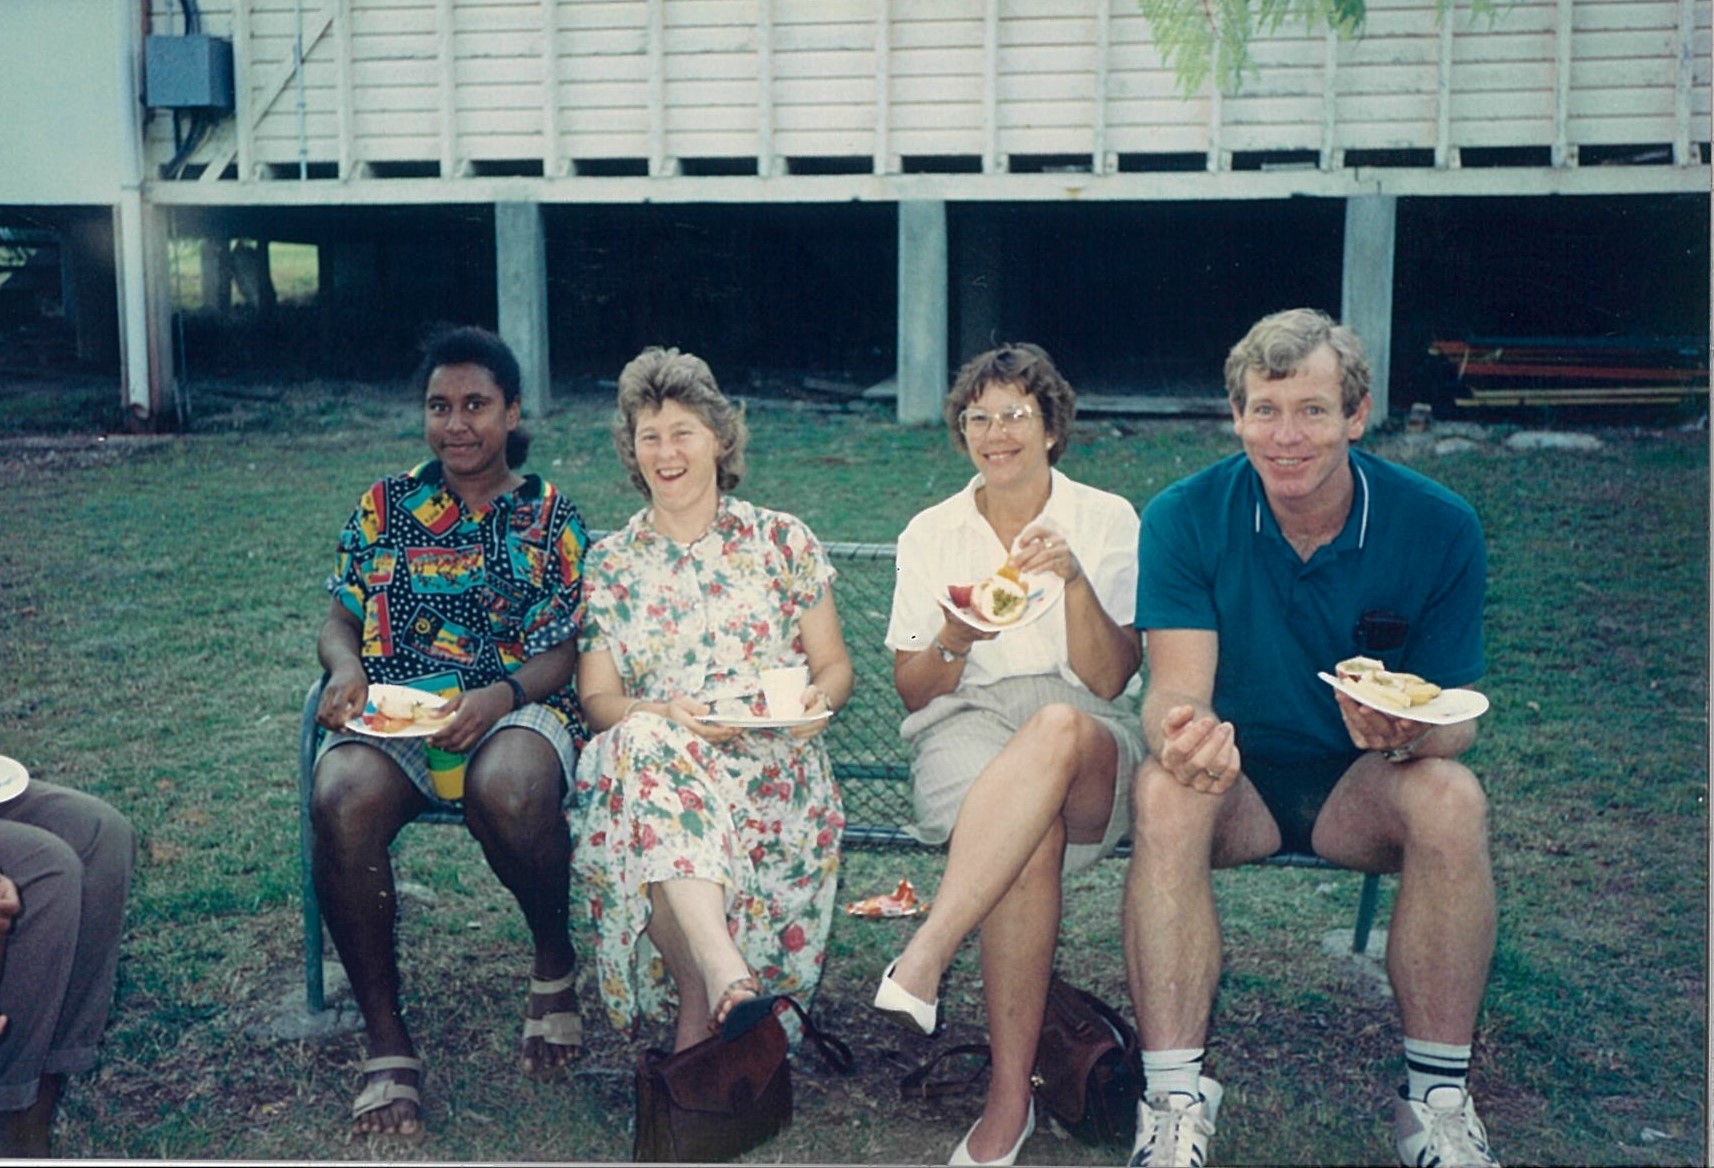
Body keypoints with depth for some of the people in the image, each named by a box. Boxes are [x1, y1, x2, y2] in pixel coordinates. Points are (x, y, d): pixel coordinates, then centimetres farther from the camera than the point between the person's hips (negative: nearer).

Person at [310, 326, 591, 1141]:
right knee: (341, 801, -33)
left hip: (514, 708, -2)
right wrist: (345, 667, -9)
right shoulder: (386, 505, 17)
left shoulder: (549, 517, 11)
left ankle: (555, 963, -5)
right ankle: (385, 1040, -19)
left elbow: (562, 651, 3)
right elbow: (340, 619, 16)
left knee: (509, 790, -38)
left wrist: (500, 695, -18)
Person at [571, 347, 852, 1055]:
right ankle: (723, 976, -48)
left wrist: (818, 699, -13)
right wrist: (661, 715, -16)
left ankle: (698, 1001, -25)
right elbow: (598, 699, 7)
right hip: (648, 760, 1)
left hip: (769, 765, -1)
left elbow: (835, 664, 12)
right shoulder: (610, 564, 14)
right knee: (642, 743, -37)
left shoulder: (782, 541, 12)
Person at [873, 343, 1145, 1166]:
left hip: (1091, 747, 0)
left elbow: (1109, 679, 0)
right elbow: (913, 693, 10)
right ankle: (1010, 1094, -32)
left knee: (1059, 728, -40)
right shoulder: (930, 534, 13)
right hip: (964, 728, 1)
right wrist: (954, 641, -12)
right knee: (1031, 834, -36)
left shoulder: (1107, 521, 9)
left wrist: (1074, 581, -16)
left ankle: (923, 962, -44)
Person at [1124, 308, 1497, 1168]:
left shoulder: (1437, 528, -10)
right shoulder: (1185, 519, -11)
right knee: (1163, 791, -33)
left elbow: (1456, 718, -7)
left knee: (1452, 797, -31)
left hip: (1363, 782, 1)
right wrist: (1182, 733, -44)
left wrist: (1410, 731, -33)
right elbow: (1177, 688, -18)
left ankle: (1438, 1095, -18)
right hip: (1236, 777, 0)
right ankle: (1173, 1096, -27)